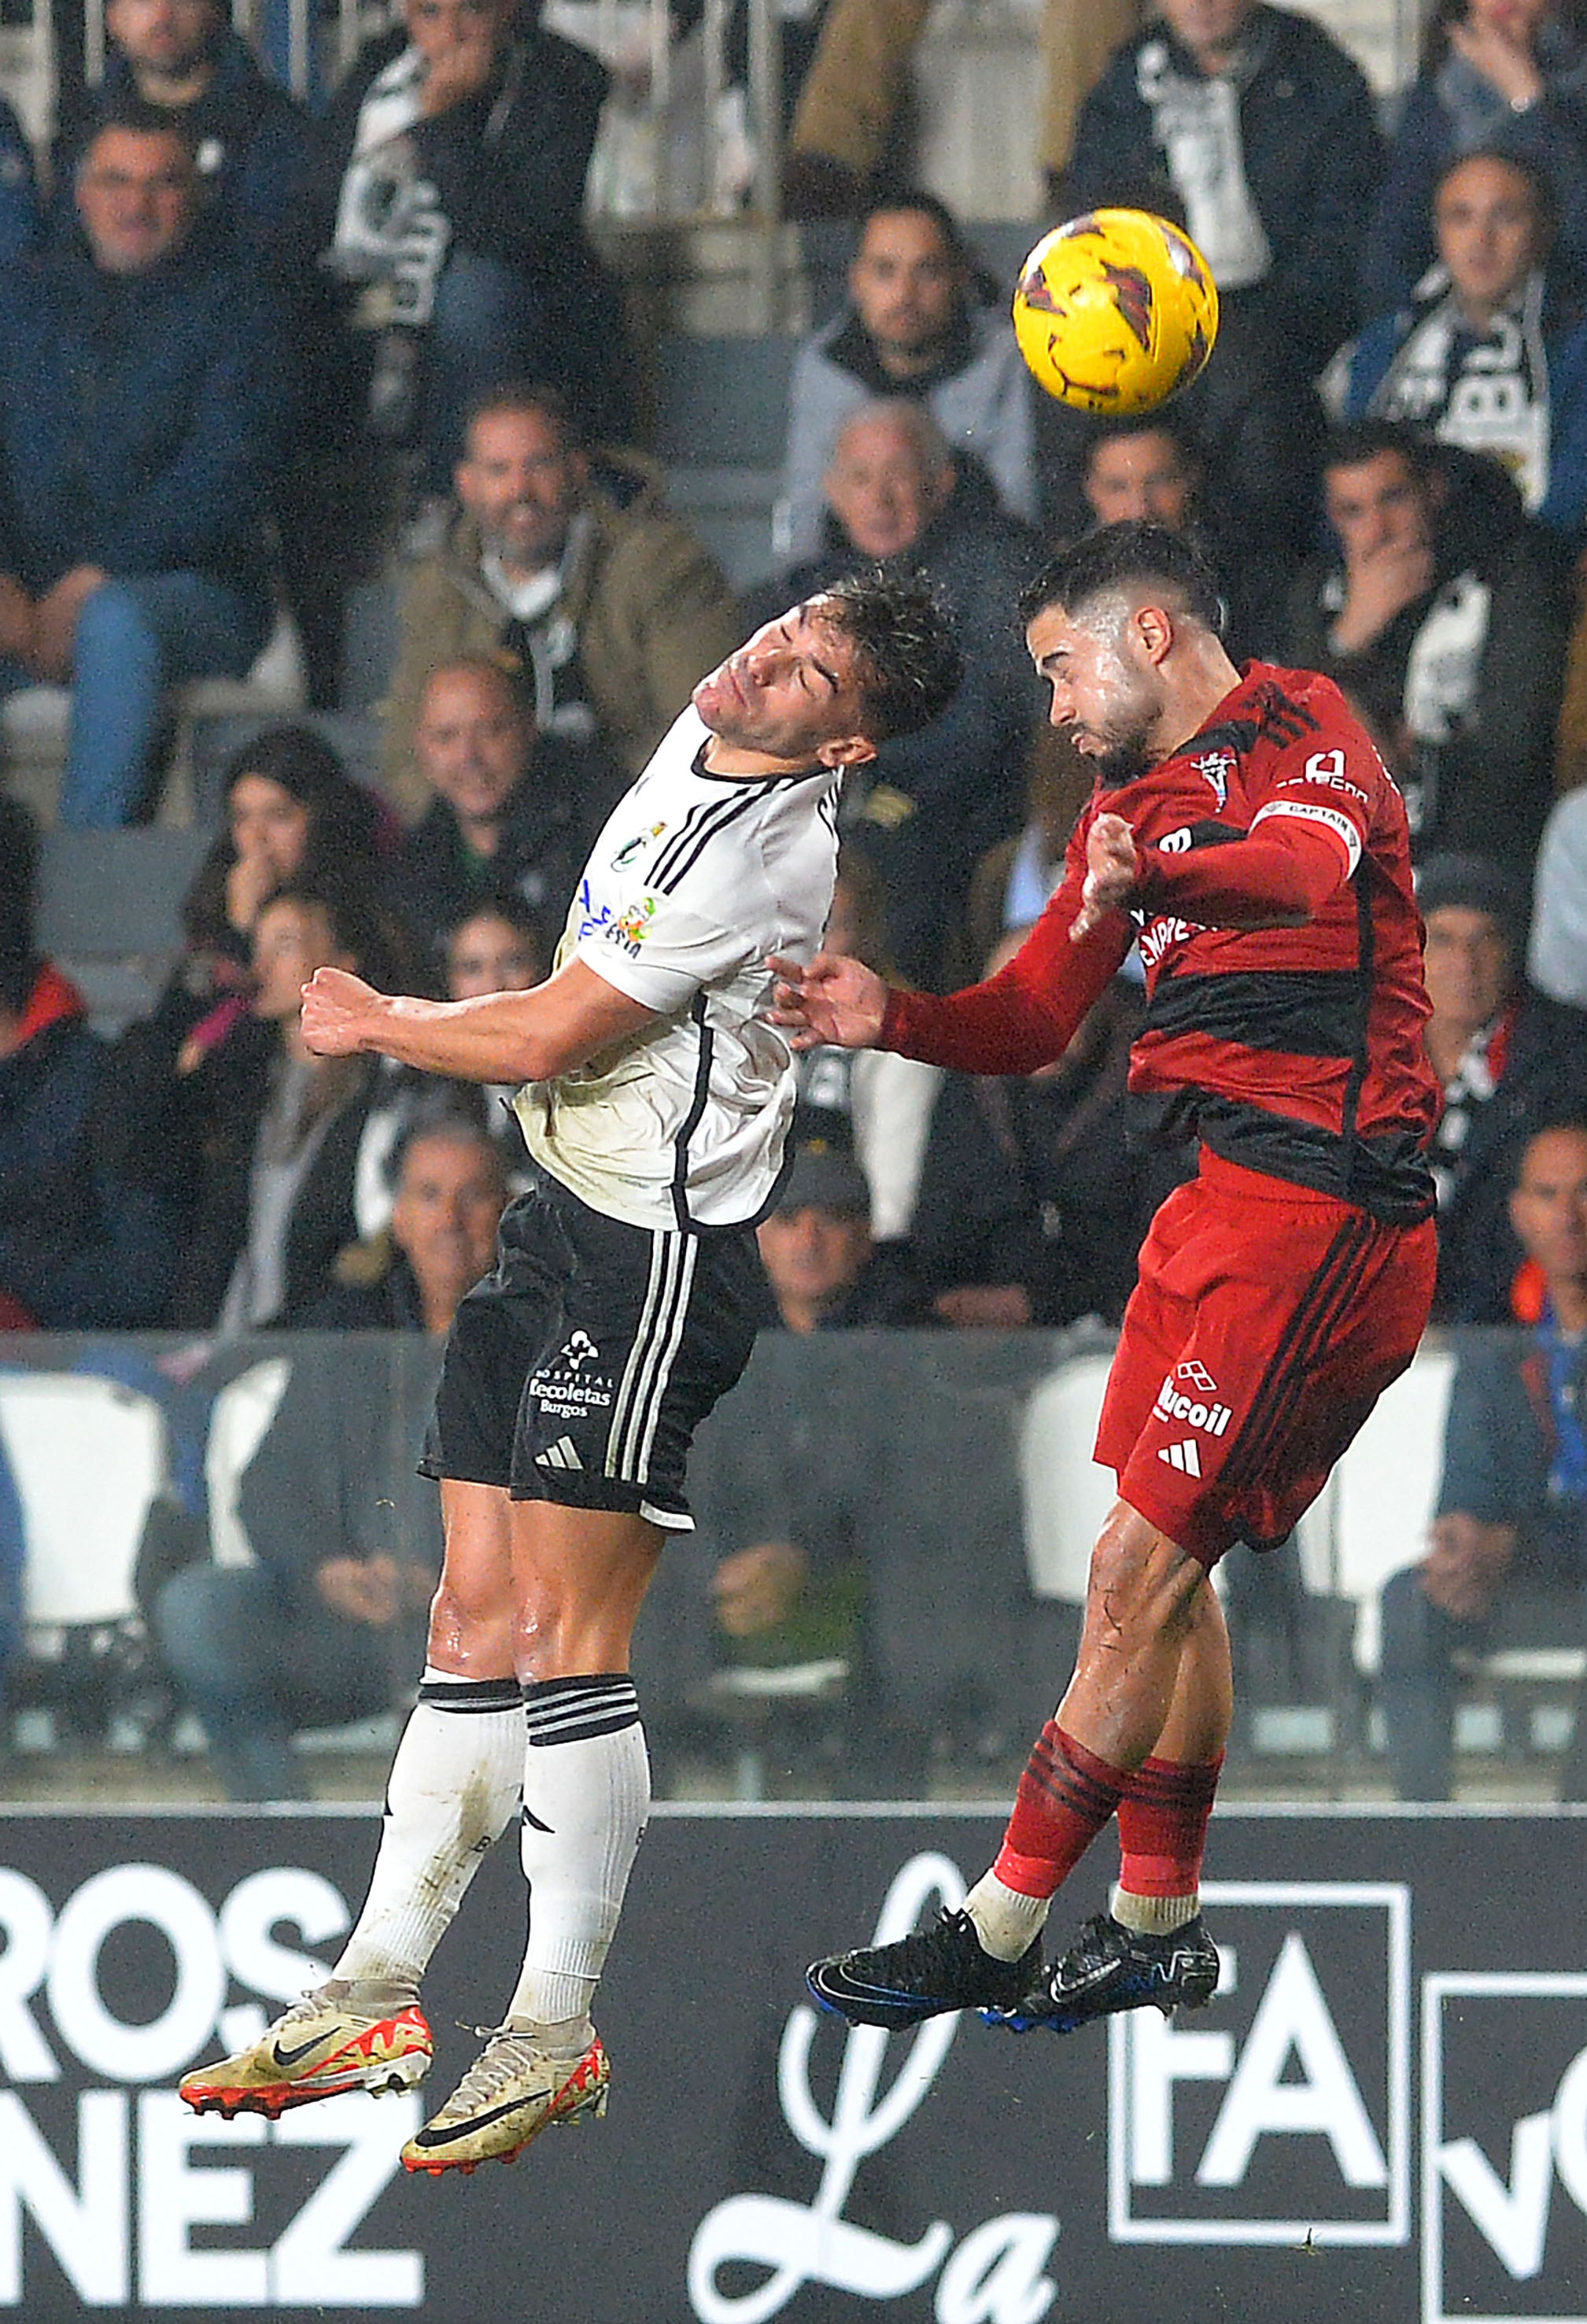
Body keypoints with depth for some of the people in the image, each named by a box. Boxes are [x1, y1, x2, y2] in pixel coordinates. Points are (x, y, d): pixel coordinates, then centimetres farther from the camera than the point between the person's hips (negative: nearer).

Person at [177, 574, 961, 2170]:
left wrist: (376, 1024, -1)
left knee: (564, 1638, -9)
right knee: (476, 1620, 7)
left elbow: (549, 1038, -17)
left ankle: (556, 2034, -3)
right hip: (563, 1216, 9)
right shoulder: (695, 737, 10)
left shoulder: (763, 848, -19)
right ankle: (374, 1998, 8)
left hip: (653, 1257, -9)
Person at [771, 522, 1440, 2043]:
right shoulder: (1127, 806, 21)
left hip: (1315, 1210, -10)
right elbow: (1035, 1018, 19)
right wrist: (887, 1017, -2)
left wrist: (1154, 880, -52)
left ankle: (997, 1933, -8)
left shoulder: (1300, 732, -7)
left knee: (1142, 1566, -10)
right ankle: (1157, 1922, 24)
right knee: (1158, 1571, 14)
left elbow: (1306, 865, -31)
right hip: (1220, 1210, 10)